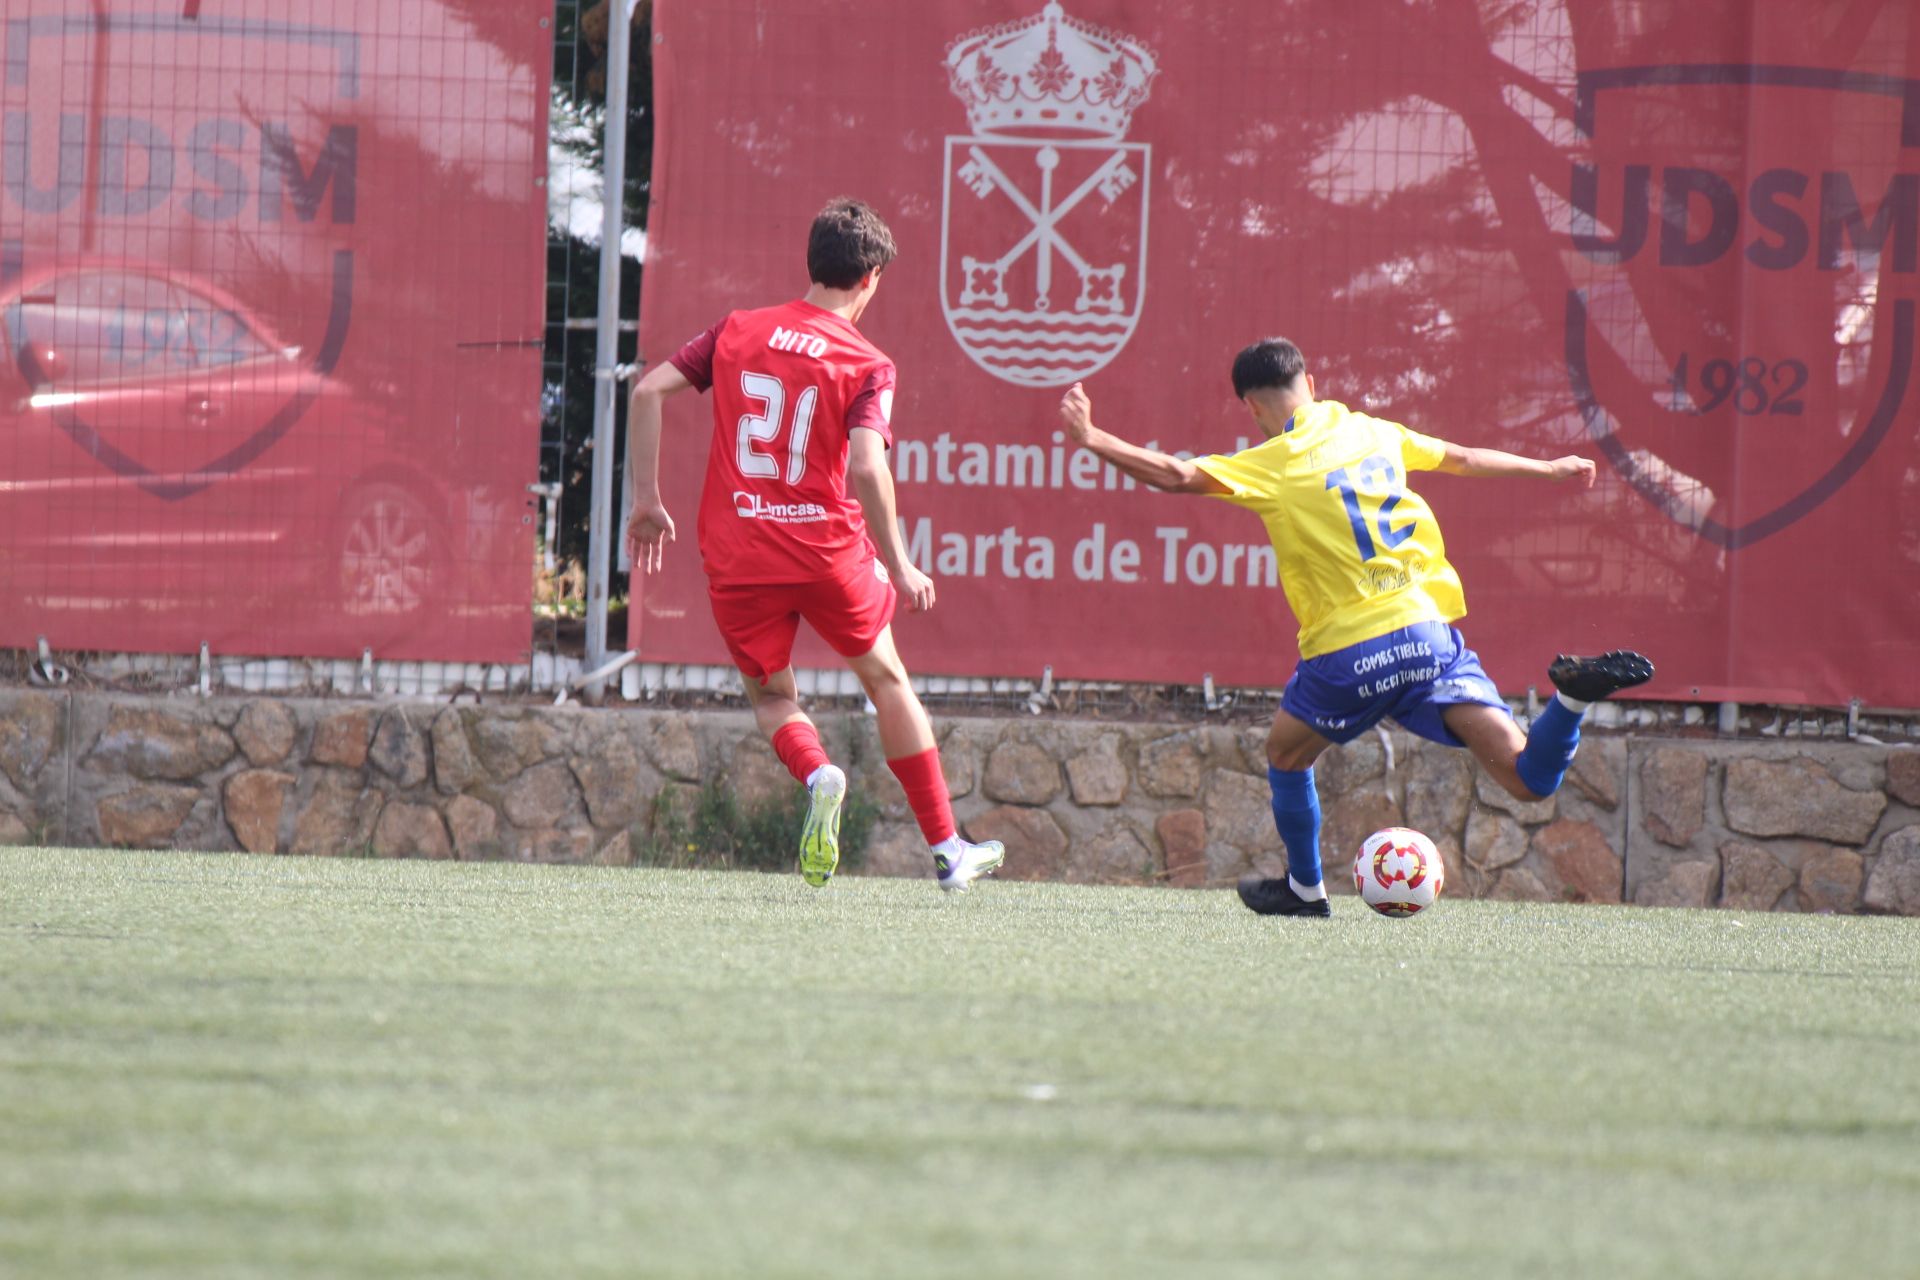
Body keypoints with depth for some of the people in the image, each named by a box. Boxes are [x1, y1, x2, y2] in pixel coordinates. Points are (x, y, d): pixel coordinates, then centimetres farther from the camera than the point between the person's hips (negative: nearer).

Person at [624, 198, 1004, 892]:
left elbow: (648, 391, -1)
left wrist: (647, 500, 6)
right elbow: (866, 469, -19)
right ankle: (946, 848, 24)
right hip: (830, 549, -2)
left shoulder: (737, 332, 4)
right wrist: (899, 568, -9)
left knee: (771, 695, 21)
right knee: (887, 679, 21)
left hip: (738, 560, 2)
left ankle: (816, 775, -14)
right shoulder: (867, 366, -6)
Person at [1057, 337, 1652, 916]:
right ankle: (1575, 692, -31)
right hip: (1427, 637, 3)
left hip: (1346, 656, -3)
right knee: (1529, 780, -3)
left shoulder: (1273, 464, -2)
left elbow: (1176, 475, -13)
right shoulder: (1372, 433, 14)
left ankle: (1306, 890, 32)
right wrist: (1549, 467, 43)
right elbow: (1463, 458, 28)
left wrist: (1089, 437, -5)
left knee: (1286, 755, 27)